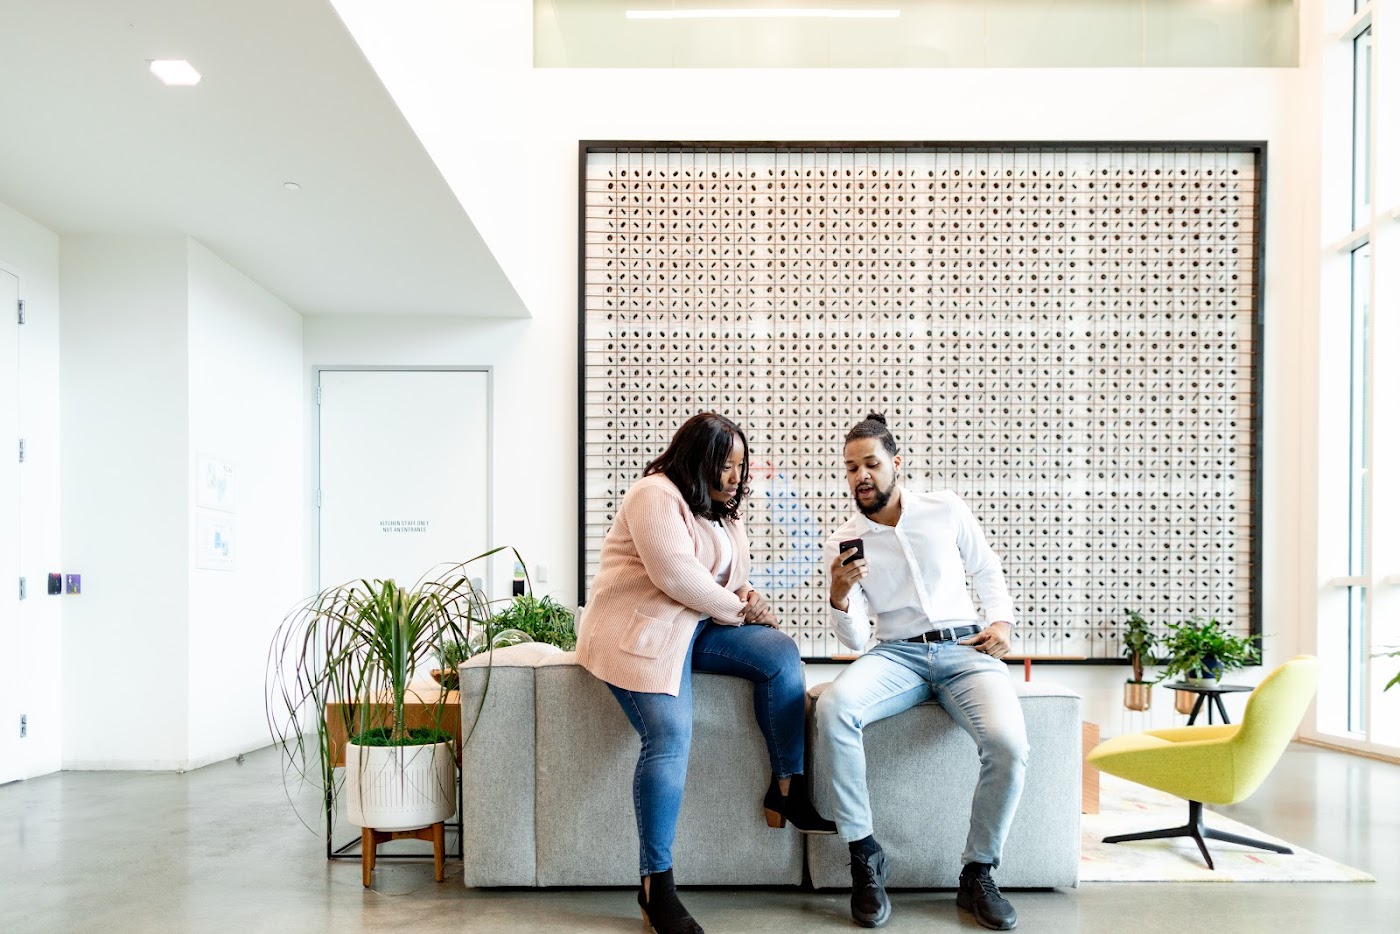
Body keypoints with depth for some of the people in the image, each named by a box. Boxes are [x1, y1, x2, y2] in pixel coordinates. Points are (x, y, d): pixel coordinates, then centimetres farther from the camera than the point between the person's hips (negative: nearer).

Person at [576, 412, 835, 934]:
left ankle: (787, 793, -7)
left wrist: (750, 599, -5)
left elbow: (733, 582, 19)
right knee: (670, 738, -26)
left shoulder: (724, 514, 18)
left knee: (781, 654, -14)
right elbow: (675, 574, -24)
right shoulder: (657, 496, -12)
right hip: (641, 631, -8)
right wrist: (736, 609, -12)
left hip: (702, 625, 8)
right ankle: (656, 887, -15)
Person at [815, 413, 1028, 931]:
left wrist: (1002, 621, 2)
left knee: (1008, 744, -30)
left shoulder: (946, 509, 5)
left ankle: (978, 873, -4)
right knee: (833, 709, -33)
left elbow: (988, 570, 19)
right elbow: (855, 640, 0)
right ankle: (865, 856, -15)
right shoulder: (842, 544, 4)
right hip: (896, 654, 0)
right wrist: (839, 596, -20)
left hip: (965, 648, 0)